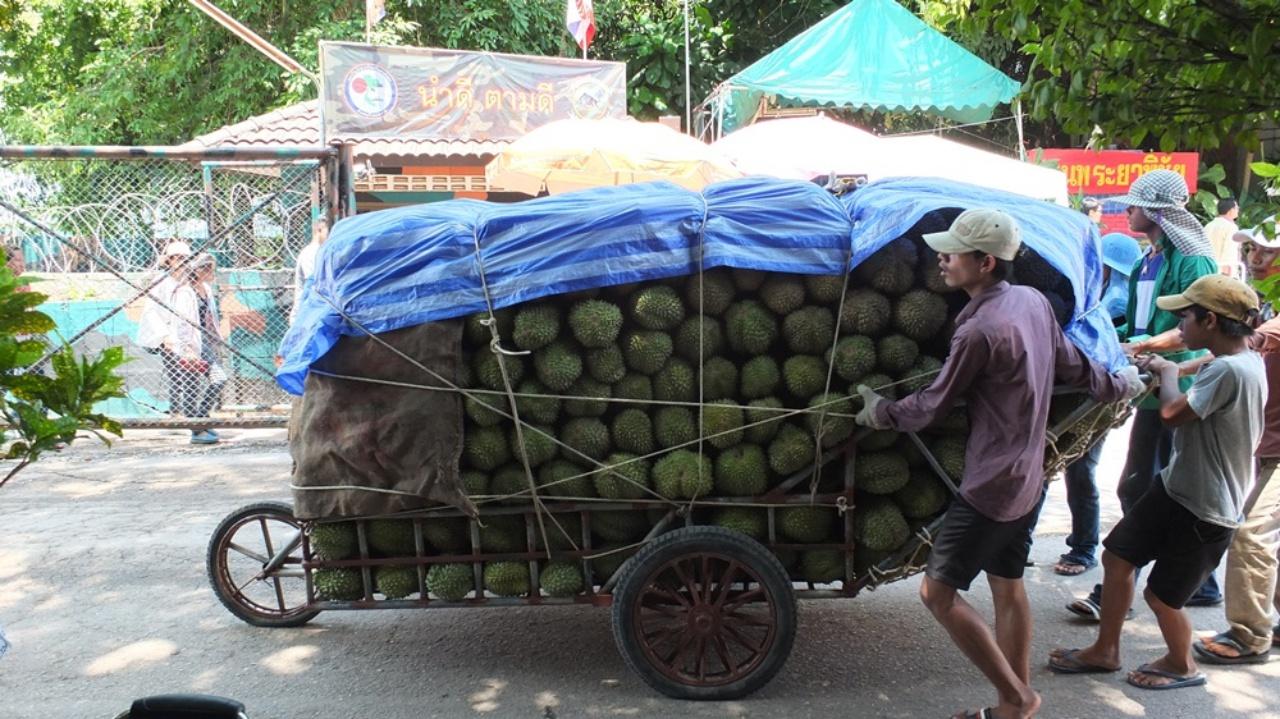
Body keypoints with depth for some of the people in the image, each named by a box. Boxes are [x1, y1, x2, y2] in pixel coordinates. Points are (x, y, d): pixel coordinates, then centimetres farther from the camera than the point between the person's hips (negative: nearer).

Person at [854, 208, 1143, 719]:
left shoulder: (979, 331, -23)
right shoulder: (1034, 301, 2)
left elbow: (932, 407, -13)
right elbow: (1073, 366, 14)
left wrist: (881, 413, 4)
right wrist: (1120, 385, 33)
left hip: (991, 486, -9)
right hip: (1028, 477, 9)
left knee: (938, 592, 0)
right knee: (1008, 586, 17)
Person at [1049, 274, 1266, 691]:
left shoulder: (1229, 371, -28)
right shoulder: (1244, 360, 3)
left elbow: (1171, 413, -29)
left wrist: (1168, 373, -11)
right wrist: (1165, 370, 1)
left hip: (1205, 511, -9)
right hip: (1176, 487, 9)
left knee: (1162, 595, 7)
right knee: (1117, 557, 13)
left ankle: (1181, 665, 35)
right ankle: (1105, 651, 29)